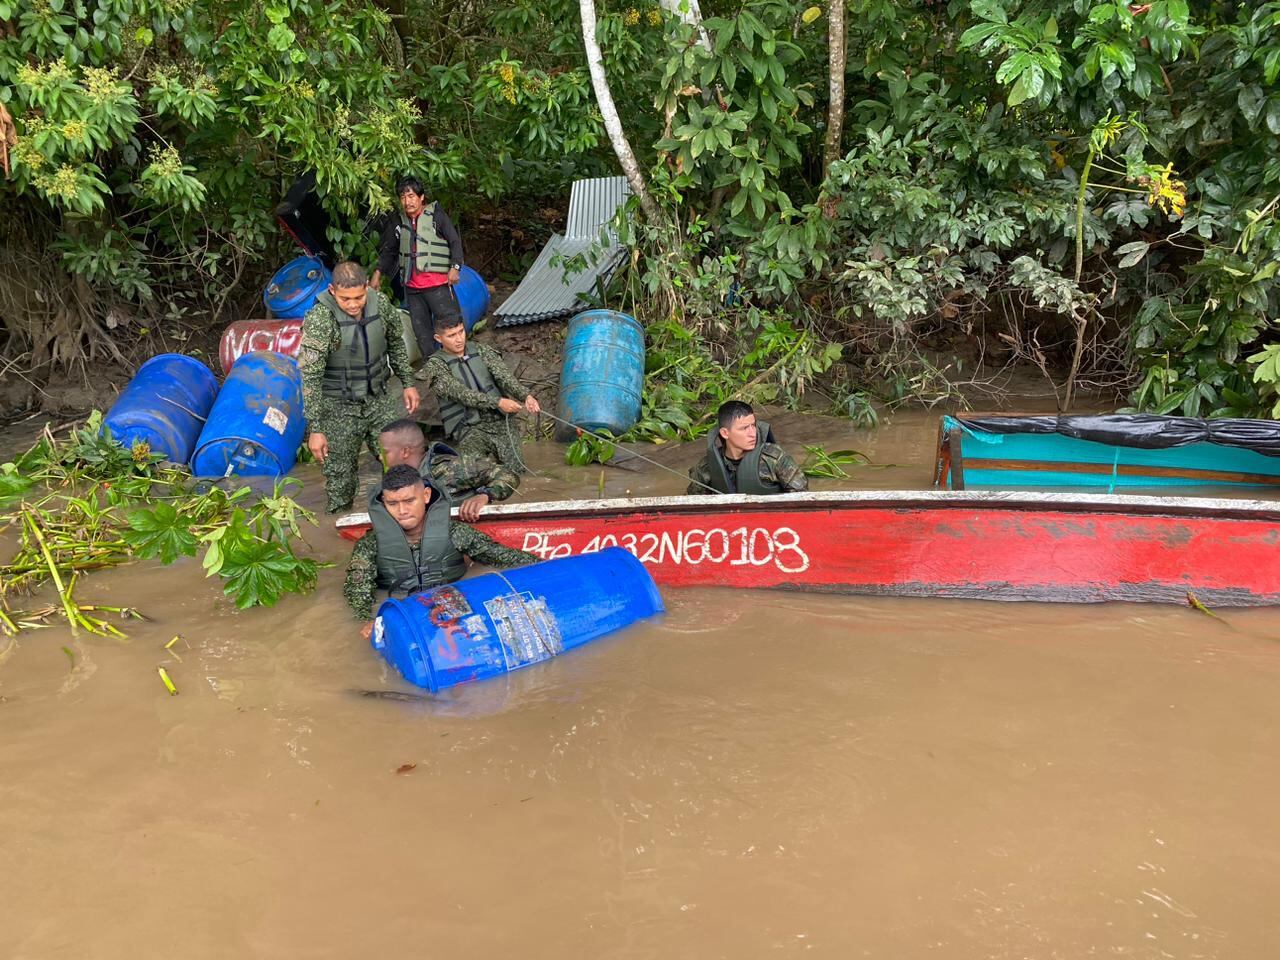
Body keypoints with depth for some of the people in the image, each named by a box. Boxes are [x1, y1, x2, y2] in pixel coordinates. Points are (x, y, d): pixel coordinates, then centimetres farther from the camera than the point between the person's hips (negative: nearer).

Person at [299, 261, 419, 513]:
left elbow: (396, 344, 12)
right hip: (339, 408, -4)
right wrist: (315, 429, -21)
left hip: (380, 398, 4)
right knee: (339, 476, 3)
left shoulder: (381, 303, -8)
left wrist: (408, 383, 13)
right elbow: (310, 377, -21)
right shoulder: (319, 319, -23)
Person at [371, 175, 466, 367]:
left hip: (438, 283, -5)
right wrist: (378, 273, 18)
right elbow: (388, 250, 22)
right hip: (412, 286, 5)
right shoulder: (399, 222, 11)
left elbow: (455, 242, -4)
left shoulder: (437, 216, -3)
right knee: (421, 328, 7)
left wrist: (455, 267, -14)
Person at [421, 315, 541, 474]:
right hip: (469, 428, -3)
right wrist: (498, 402, -28)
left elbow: (504, 376, -5)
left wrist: (526, 396, -25)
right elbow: (461, 393, -16)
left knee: (515, 467, -12)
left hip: (500, 419, 3)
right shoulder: (435, 365, -2)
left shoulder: (481, 351, 10)